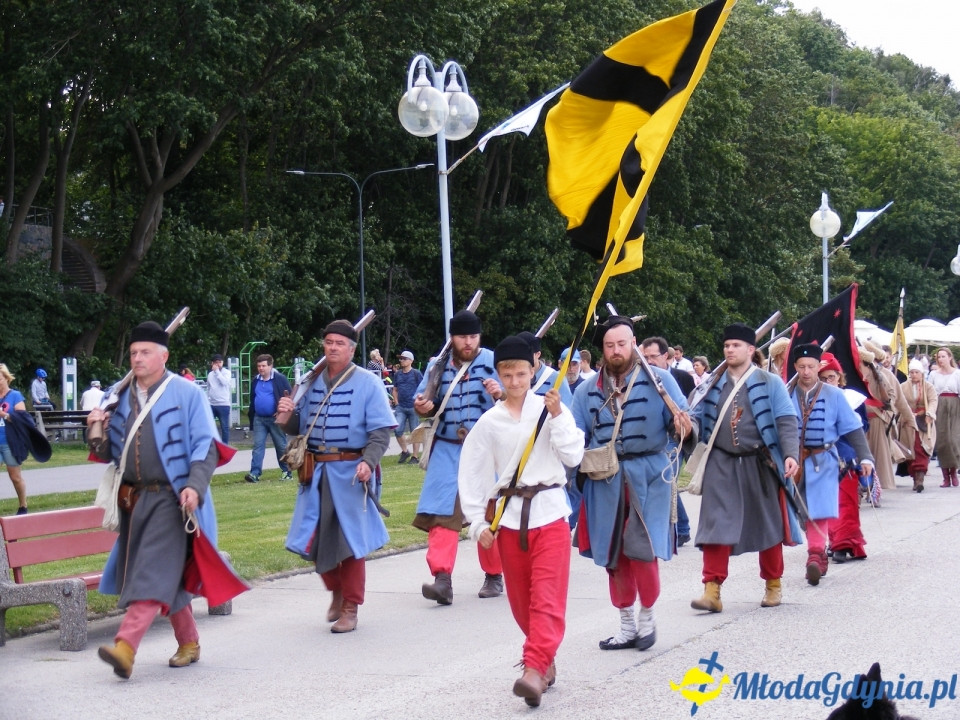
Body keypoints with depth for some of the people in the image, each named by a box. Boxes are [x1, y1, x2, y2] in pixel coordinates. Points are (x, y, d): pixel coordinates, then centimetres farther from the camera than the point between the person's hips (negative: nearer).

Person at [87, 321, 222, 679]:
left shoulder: (186, 394, -1)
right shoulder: (122, 398, 13)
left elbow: (206, 446, -5)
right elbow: (110, 454, 17)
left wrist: (195, 486, -19)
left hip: (170, 499, -6)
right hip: (133, 499, 6)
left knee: (154, 572, -14)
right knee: (169, 575, 12)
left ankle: (126, 646, -25)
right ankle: (189, 643, 25)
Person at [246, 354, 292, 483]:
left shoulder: (280, 379, -8)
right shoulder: (255, 380, 10)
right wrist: (251, 413, 12)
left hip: (275, 418, -5)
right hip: (259, 419, 5)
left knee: (281, 446, 5)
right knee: (258, 445, -2)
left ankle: (286, 472, 15)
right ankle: (254, 473, -7)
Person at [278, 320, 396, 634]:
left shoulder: (368, 383, -4)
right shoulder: (312, 381, 10)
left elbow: (381, 431, -9)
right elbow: (299, 427, 16)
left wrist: (369, 461, -24)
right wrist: (288, 413, -6)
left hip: (350, 473, -4)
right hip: (316, 473, 4)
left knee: (350, 540, 1)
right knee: (314, 538, 6)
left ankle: (350, 608, 12)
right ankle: (336, 590, 31)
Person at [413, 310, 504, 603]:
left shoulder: (493, 362, -2)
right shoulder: (437, 365, 7)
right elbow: (424, 400, 15)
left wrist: (501, 395, -28)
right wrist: (422, 407, -9)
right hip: (446, 450, 2)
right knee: (441, 512, -11)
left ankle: (494, 575, 23)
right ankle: (442, 578, -16)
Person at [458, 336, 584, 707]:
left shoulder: (552, 409, 0)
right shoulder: (490, 422, 3)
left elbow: (573, 456, -7)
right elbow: (472, 474, 5)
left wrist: (557, 417, -15)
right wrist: (478, 522, 0)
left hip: (549, 512, -2)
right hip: (510, 515, 2)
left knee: (547, 597, -11)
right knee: (521, 598, 9)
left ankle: (534, 670, -18)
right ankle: (544, 659, 27)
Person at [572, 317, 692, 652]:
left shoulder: (658, 379, -1)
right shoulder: (587, 390, 9)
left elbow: (681, 419, -7)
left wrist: (682, 427, -28)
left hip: (648, 476, -4)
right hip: (605, 481, 4)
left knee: (641, 549, -9)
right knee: (612, 554, 7)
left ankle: (646, 618, 14)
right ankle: (627, 625, 22)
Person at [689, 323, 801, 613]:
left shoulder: (770, 383, 0)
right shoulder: (712, 384, 9)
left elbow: (786, 422, -6)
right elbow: (698, 417, 9)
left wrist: (790, 454, -20)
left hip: (760, 464, -1)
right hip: (721, 465, 2)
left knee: (767, 524, 10)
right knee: (716, 525, -7)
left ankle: (773, 585, 26)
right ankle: (712, 590, -9)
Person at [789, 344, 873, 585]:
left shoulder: (834, 395, 0)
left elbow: (853, 429, 0)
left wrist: (865, 457, -7)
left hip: (822, 462, -2)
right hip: (794, 461, 2)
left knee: (819, 509, -12)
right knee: (804, 510, 8)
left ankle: (816, 555, -15)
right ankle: (818, 558, 19)